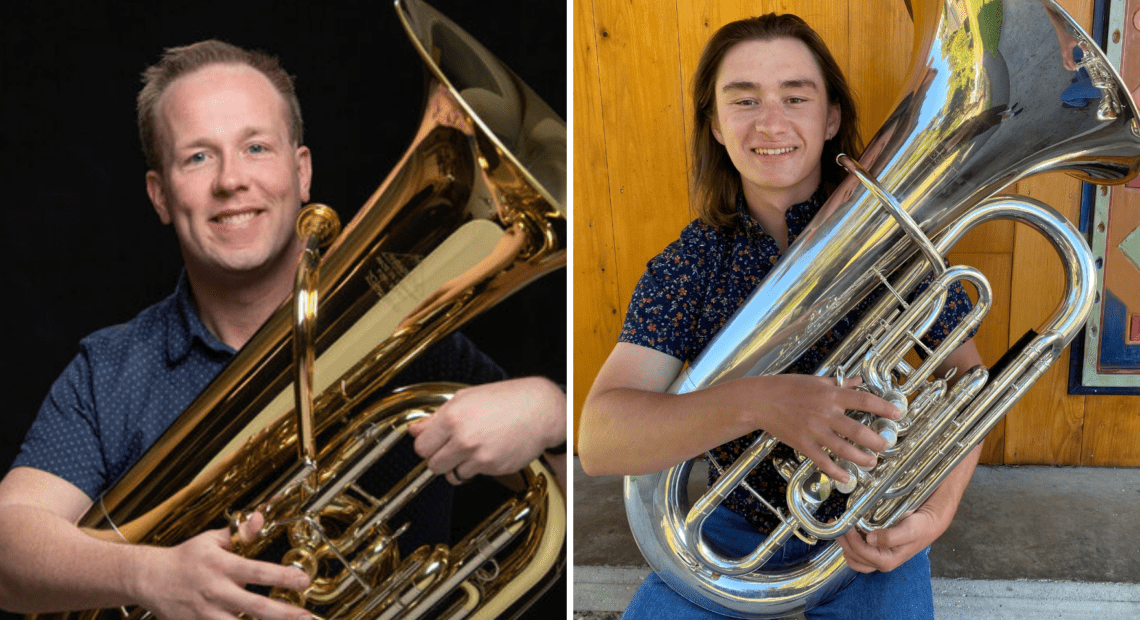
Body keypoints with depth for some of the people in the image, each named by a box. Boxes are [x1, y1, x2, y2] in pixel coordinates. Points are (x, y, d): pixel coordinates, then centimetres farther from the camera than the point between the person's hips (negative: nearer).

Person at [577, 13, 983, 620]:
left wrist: (937, 510, -21)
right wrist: (755, 403, -37)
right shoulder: (685, 266, -9)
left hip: (869, 530, -1)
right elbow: (598, 443, -21)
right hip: (738, 524, 1)